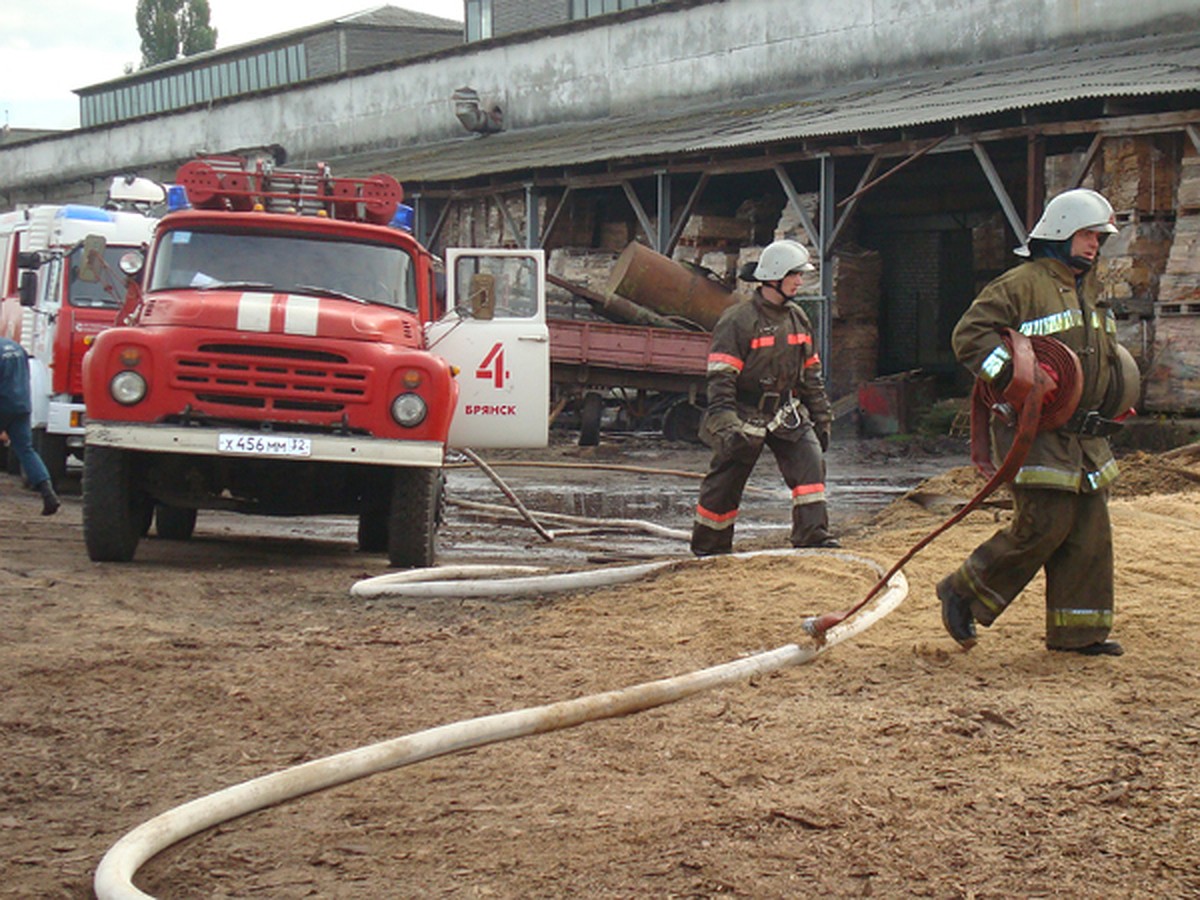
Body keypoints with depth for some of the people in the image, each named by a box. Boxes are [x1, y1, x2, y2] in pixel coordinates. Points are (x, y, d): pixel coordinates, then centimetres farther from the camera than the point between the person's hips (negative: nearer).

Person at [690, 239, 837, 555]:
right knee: (724, 484, 2)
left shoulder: (798, 318, 7)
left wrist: (821, 420, 15)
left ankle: (812, 535, -13)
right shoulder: (738, 321, -14)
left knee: (810, 460, -15)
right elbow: (720, 379, -18)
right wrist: (726, 428, -26)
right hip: (744, 416, -5)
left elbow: (811, 374, 16)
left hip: (785, 413, 5)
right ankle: (708, 550, 18)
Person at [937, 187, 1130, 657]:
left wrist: (1109, 409, 18)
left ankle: (1078, 631, 13)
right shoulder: (1022, 285, -9)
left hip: (1084, 434, 9)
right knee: (1044, 525, -12)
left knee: (1089, 529, 5)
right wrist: (1012, 377, -26)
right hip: (1034, 430, -9)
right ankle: (962, 592, 4)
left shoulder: (1090, 291, 19)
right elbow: (969, 334, -15)